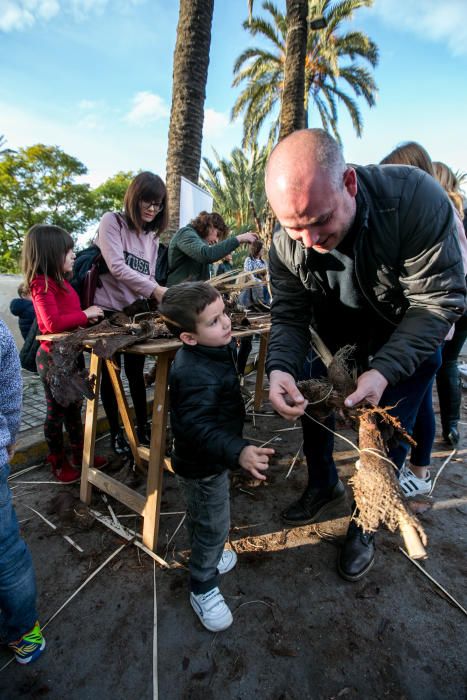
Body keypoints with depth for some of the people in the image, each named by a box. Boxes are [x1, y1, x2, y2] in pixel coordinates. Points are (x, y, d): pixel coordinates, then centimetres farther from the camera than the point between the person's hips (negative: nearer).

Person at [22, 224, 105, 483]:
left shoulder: (61, 281, 9)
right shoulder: (42, 285, -19)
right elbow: (53, 323, -29)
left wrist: (89, 314, -3)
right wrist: (85, 314, -21)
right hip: (54, 357, -9)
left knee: (75, 406, 18)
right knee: (56, 410, 7)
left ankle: (79, 453, 34)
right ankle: (58, 461, 25)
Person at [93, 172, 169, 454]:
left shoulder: (152, 238, 12)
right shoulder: (112, 221, -7)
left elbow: (149, 277, 8)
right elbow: (117, 267, -20)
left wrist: (162, 294, -12)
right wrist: (154, 289, -28)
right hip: (108, 311, -4)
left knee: (136, 372, 11)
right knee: (111, 373, 7)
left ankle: (143, 427, 23)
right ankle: (116, 432, 21)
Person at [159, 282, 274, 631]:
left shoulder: (207, 350, -6)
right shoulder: (196, 376, -38)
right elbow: (199, 428, -41)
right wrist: (239, 452, -50)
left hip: (203, 459, 9)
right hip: (203, 466, -9)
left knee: (201, 517, 30)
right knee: (214, 526, 11)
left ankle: (207, 556, 56)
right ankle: (203, 588, 36)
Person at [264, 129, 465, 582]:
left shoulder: (415, 198, -34)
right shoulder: (286, 246, -23)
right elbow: (289, 317, -17)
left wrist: (384, 371, -41)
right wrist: (280, 369, -38)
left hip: (406, 341, -3)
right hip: (337, 339, 3)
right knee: (309, 404, 8)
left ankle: (365, 523, 28)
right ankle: (324, 484, 38)